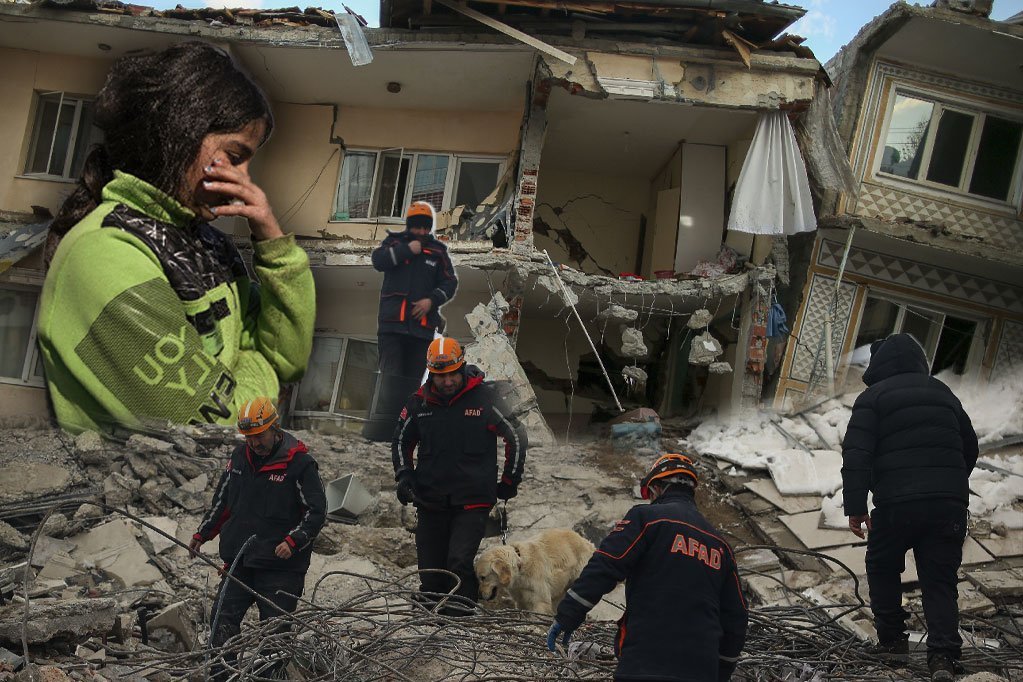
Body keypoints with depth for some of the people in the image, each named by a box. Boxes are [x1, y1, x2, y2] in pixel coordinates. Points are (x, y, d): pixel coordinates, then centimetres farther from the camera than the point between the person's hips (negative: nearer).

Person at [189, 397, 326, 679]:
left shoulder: (300, 463, -10)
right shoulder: (240, 456, 8)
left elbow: (316, 512, -8)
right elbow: (222, 501, 21)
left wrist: (293, 541, -20)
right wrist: (203, 534, 16)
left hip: (281, 567, -5)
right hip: (239, 561, 5)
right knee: (222, 622, 0)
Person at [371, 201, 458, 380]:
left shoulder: (438, 251, 11)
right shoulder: (395, 242, 9)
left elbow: (450, 283, 7)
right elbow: (378, 260, -9)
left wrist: (432, 300, -9)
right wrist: (407, 250, -11)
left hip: (423, 325, 2)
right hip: (392, 321, -2)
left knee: (414, 379, 4)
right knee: (390, 376, -11)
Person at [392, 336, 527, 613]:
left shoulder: (484, 398, -6)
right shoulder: (419, 402, 4)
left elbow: (517, 437, 4)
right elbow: (401, 441, 20)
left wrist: (508, 483, 7)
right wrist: (404, 476, 5)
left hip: (473, 500, -3)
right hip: (430, 500, 4)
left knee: (459, 562, -15)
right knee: (430, 567, 6)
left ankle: (460, 612, -3)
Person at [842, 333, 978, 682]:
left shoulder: (873, 397, 1)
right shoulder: (944, 394, 18)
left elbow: (857, 454, -9)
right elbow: (970, 447, 25)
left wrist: (855, 506, -7)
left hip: (897, 501, -4)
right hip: (950, 502, 4)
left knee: (882, 567, 17)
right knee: (940, 578, 6)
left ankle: (891, 639, 18)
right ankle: (944, 653, -9)